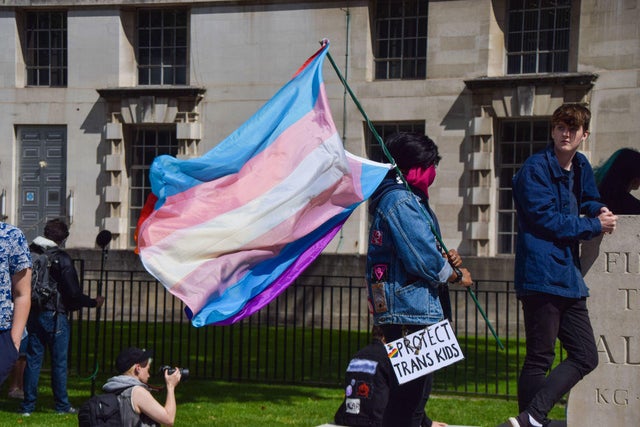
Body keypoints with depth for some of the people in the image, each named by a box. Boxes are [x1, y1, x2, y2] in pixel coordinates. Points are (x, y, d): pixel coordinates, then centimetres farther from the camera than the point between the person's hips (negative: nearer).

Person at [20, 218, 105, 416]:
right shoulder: (62, 259, -12)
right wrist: (93, 302, 2)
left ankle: (28, 405, 7)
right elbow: (73, 293, -12)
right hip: (55, 316, -4)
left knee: (32, 360, 7)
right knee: (59, 362, 4)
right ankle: (62, 405, 9)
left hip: (33, 315, 5)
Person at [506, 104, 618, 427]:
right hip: (541, 276, -9)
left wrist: (599, 210, 7)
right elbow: (547, 220, -14)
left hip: (569, 278, 9)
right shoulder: (536, 169, -8)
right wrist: (595, 226, -6)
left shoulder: (580, 168, 15)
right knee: (539, 360, -6)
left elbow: (589, 201, 32)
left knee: (585, 357, 6)